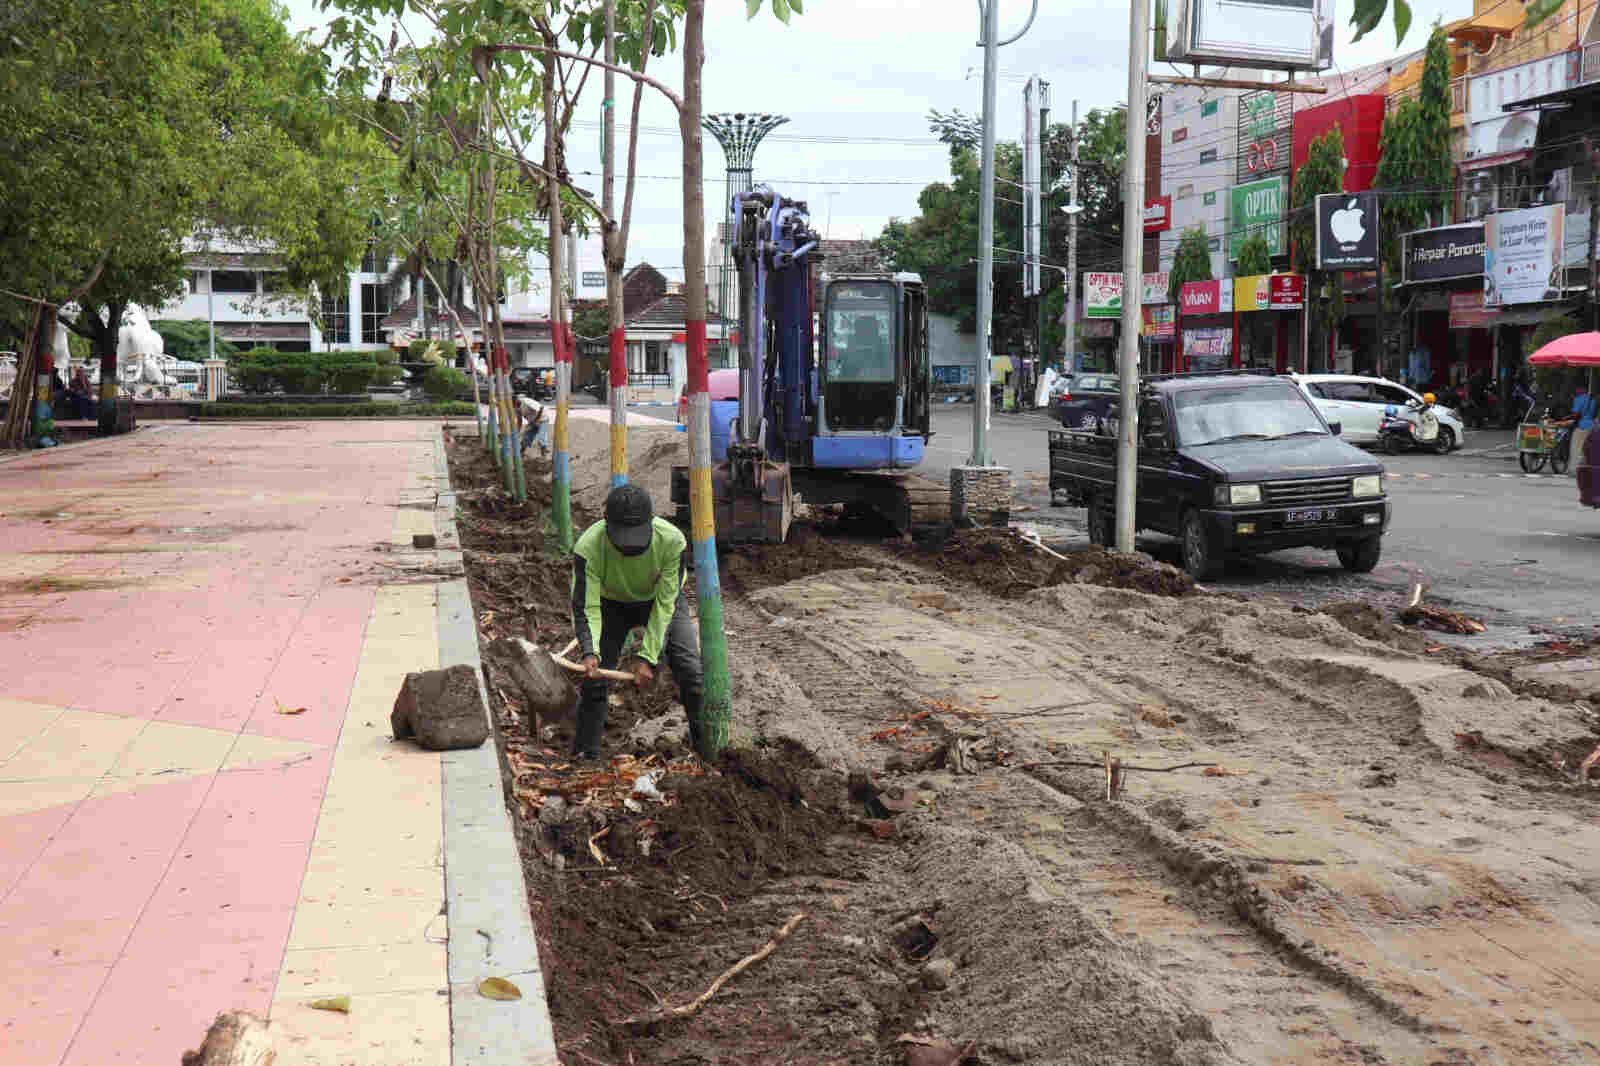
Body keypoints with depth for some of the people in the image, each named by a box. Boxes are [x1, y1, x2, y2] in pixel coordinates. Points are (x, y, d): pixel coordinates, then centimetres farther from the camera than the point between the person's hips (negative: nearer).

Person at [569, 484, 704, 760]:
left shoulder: (672, 540, -35)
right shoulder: (588, 547, -35)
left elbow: (665, 605, -28)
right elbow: (587, 607, -31)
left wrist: (648, 657, -33)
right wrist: (590, 651, -49)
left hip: (660, 600, 0)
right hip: (612, 604, 0)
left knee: (692, 674, -13)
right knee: (594, 680, -9)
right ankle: (585, 756, 8)